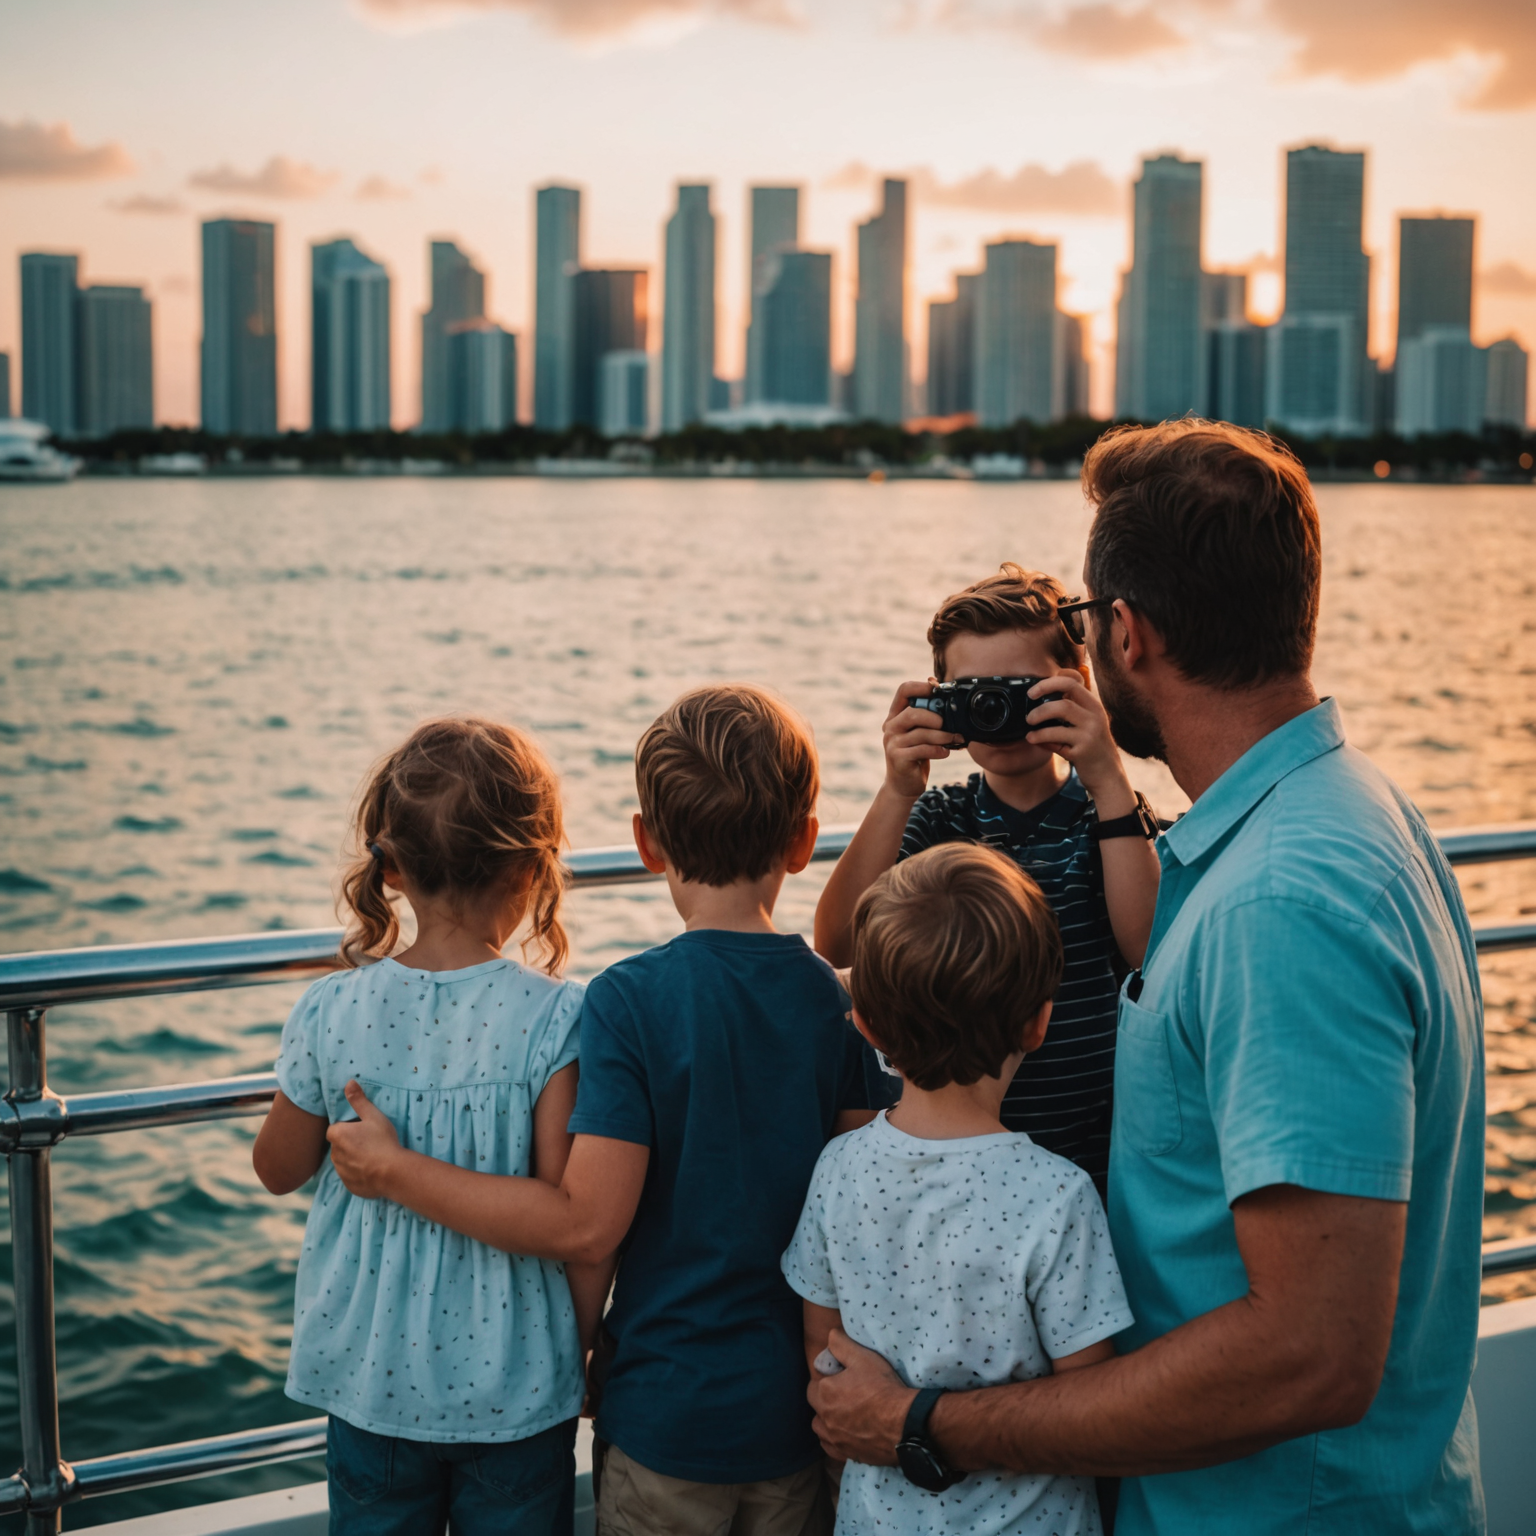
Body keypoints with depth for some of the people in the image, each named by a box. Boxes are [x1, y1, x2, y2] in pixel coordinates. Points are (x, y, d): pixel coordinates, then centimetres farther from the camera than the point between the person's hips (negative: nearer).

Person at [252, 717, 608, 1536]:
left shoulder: (331, 1014, -12)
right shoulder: (555, 1020, -19)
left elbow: (278, 1168, 4)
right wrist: (584, 1344, 1)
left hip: (371, 1375, 2)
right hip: (515, 1386, -2)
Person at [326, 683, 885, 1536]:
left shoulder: (632, 998, -18)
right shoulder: (834, 998, -5)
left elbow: (588, 1222, -21)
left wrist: (395, 1171, -14)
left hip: (670, 1412, -3)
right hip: (800, 1404, 4)